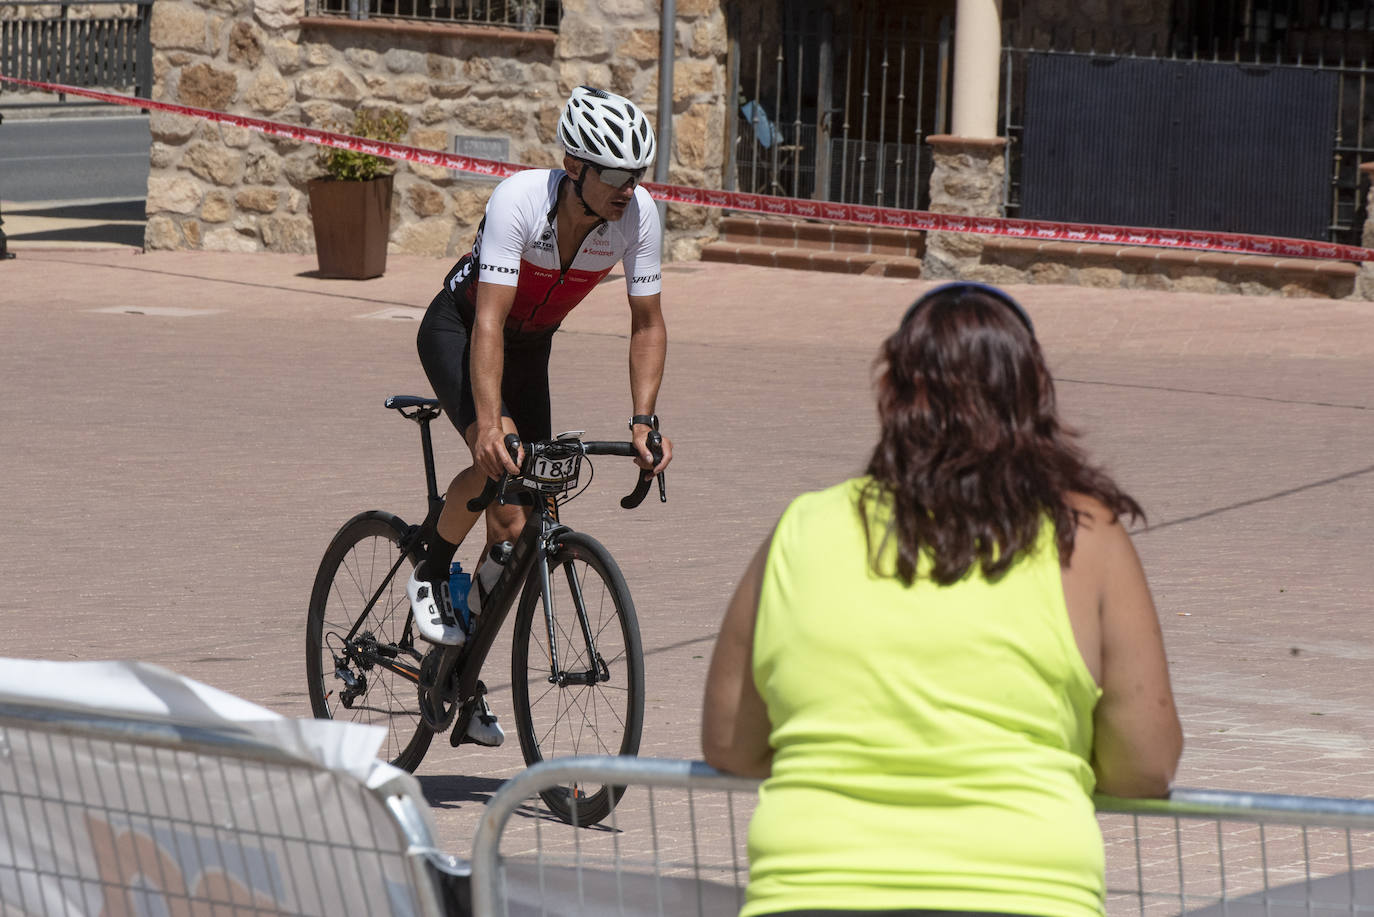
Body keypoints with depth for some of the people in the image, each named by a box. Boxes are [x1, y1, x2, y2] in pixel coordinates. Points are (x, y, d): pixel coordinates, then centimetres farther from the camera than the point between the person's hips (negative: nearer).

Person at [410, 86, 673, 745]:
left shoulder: (638, 215, -22)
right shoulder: (519, 201, -35)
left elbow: (647, 324, -13)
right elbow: (489, 322, -40)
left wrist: (643, 420, -25)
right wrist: (489, 424, -51)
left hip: (531, 344, 5)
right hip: (457, 329, -5)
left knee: (524, 517, -1)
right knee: (498, 459, -33)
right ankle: (431, 576, -7)